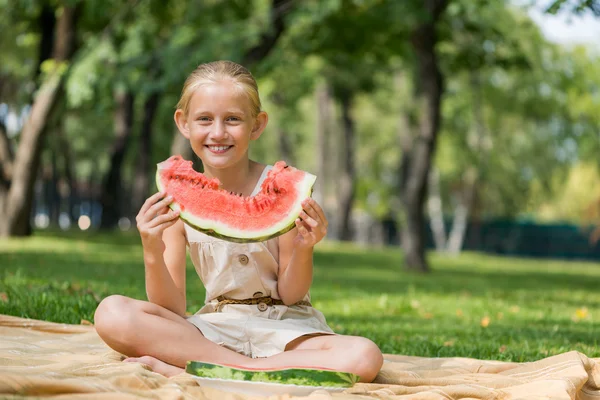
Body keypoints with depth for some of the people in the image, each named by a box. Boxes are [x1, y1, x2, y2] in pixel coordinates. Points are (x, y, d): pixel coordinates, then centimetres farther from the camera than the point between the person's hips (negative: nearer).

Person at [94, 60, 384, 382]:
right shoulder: (176, 199, -3)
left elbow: (290, 295, -4)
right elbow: (171, 309, -4)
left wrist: (303, 251, -24)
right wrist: (153, 255, -22)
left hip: (283, 328, 0)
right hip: (216, 328, 0)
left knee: (365, 358, -33)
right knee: (111, 313, -24)